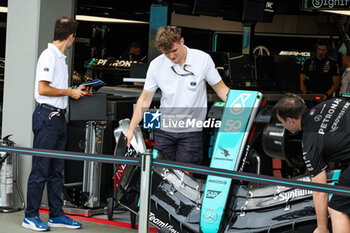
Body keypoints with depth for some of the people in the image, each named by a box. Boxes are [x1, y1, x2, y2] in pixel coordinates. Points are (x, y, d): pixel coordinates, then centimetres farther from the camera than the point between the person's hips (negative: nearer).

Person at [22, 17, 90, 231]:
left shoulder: (61, 57, 17)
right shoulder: (49, 56, -13)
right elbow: (43, 88, -20)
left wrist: (75, 91, 11)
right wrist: (70, 92, -12)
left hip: (58, 117, 10)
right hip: (47, 115, -10)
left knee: (56, 169, 12)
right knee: (40, 169, -5)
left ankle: (56, 215, 18)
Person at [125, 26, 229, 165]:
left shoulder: (203, 59, -8)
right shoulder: (156, 65, -4)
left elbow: (220, 88, 1)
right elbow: (145, 100, 4)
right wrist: (131, 130, 1)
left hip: (191, 131, -2)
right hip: (164, 130, 2)